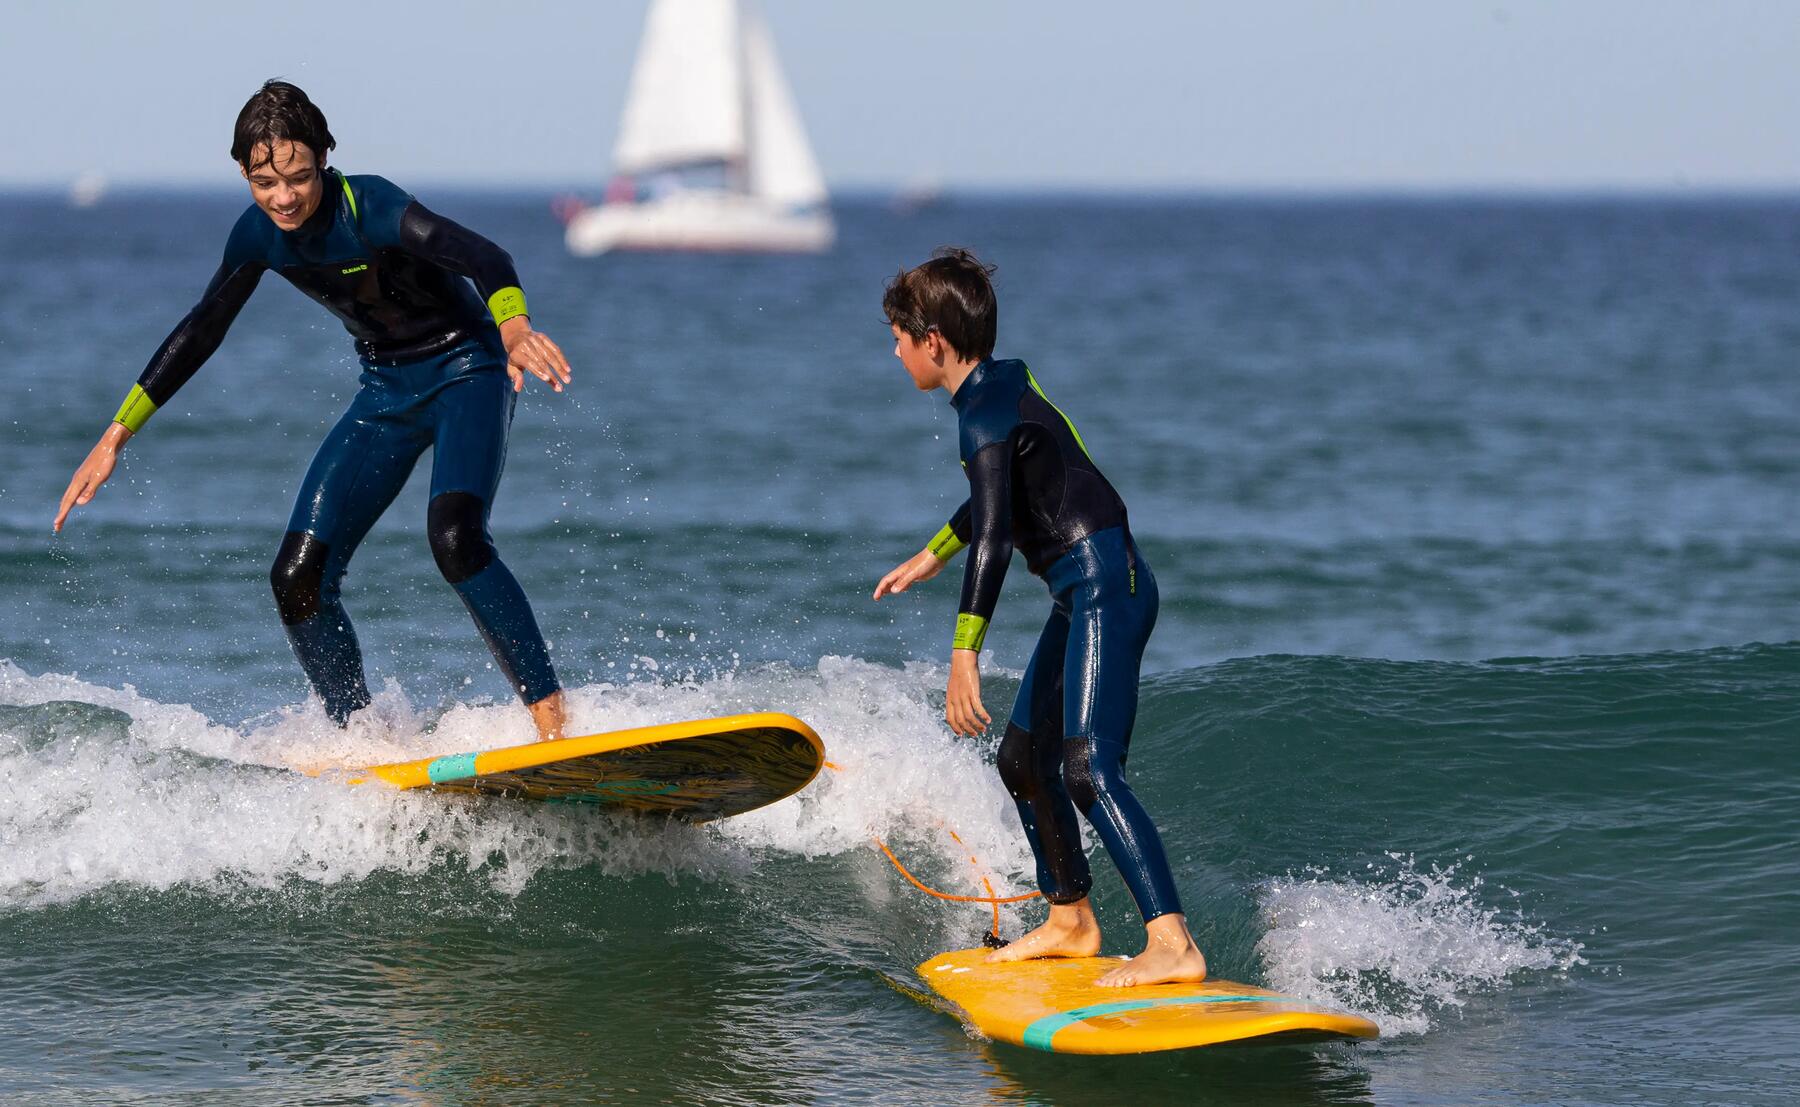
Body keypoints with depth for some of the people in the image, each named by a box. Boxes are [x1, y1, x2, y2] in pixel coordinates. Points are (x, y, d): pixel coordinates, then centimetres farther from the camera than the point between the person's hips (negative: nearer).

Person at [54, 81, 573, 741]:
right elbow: (201, 331, 8)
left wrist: (515, 330, -63)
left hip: (465, 370, -7)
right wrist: (116, 436, 7)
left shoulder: (368, 208, -26)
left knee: (455, 539, -31)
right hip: (388, 390, 7)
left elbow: (483, 258, -41)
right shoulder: (260, 234, -6)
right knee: (298, 580, -5)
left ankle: (552, 718, -27)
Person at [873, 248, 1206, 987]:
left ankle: (1173, 945, -29)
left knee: (1089, 770, -21)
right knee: (1025, 757, 18)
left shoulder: (985, 417, -17)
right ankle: (1070, 921, 32)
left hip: (1105, 587, -10)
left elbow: (994, 538, -26)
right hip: (1085, 594, 10)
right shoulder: (1007, 384, 13)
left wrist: (964, 658, -29)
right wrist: (932, 555, 45)